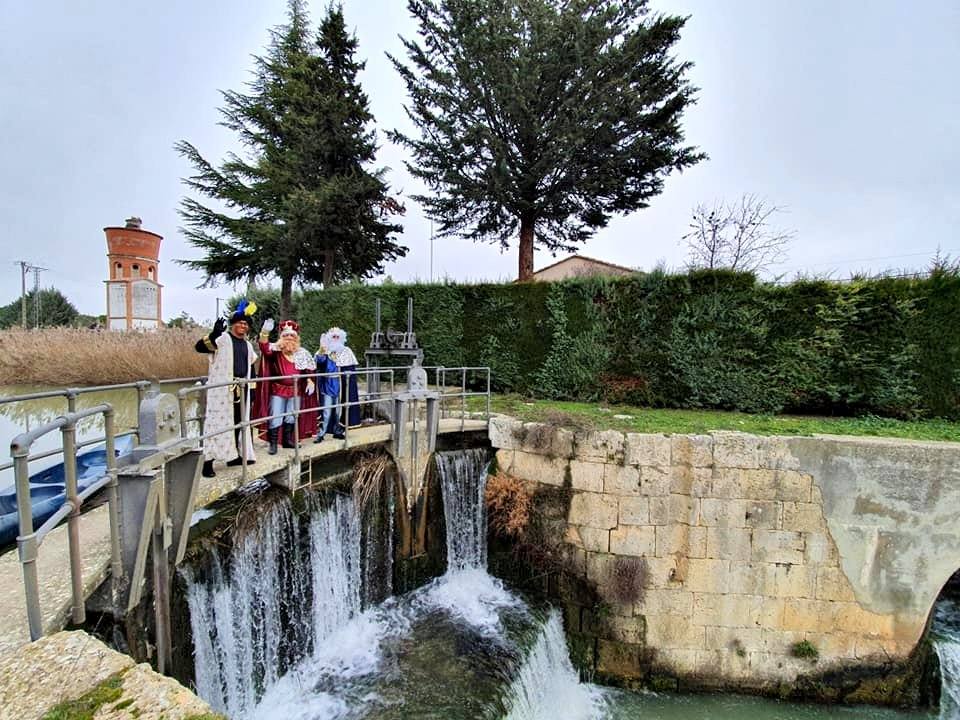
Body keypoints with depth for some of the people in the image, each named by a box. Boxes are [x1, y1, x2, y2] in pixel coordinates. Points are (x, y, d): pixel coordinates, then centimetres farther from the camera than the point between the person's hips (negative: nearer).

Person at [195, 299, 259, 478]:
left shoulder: (248, 344, 15)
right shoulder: (222, 339, -5)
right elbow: (199, 347, -19)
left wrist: (251, 388, 20)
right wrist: (214, 334, -36)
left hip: (241, 389, 7)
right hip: (222, 389, -7)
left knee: (238, 422, 13)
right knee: (217, 422, -7)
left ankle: (234, 456, 25)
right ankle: (208, 461, -3)